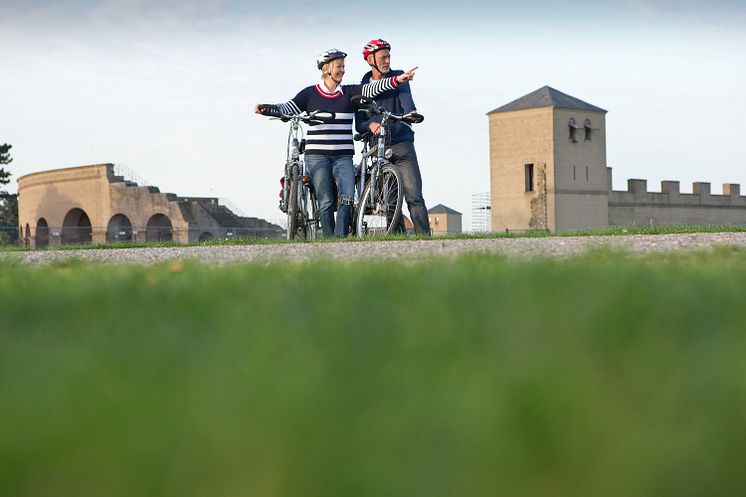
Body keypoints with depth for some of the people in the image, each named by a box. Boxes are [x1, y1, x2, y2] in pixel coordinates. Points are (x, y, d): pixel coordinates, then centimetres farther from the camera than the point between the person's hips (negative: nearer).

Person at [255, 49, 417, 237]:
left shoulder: (350, 93, 9)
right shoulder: (310, 93, 6)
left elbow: (372, 88, -4)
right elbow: (287, 109, -3)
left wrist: (397, 80, -20)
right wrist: (266, 108, -22)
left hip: (343, 156, 2)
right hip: (316, 156, -1)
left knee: (347, 197, -17)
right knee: (325, 202, -5)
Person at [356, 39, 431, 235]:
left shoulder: (398, 77, 8)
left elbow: (405, 97, -13)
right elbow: (359, 124, 6)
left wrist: (410, 112, -36)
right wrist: (370, 125, -18)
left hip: (402, 145, -2)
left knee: (414, 196, -12)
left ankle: (424, 237, -14)